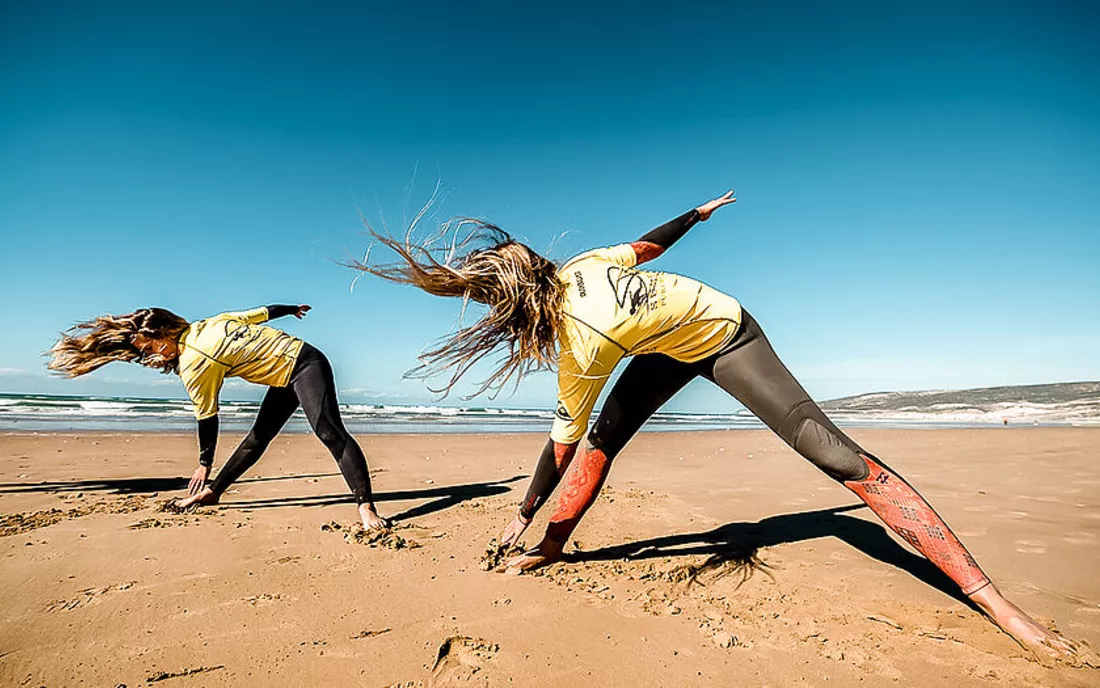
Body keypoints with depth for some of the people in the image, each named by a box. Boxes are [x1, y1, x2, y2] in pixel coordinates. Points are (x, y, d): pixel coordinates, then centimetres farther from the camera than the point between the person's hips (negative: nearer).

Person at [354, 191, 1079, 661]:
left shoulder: (582, 347, -35)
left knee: (840, 456, -12)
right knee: (604, 439, 1)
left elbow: (560, 442, -24)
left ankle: (989, 595, -4)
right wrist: (697, 213, 15)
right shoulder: (579, 263, -18)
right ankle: (554, 549, 16)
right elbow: (647, 244, -3)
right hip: (675, 345, 8)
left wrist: (523, 515, -11)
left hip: (728, 340, -8)